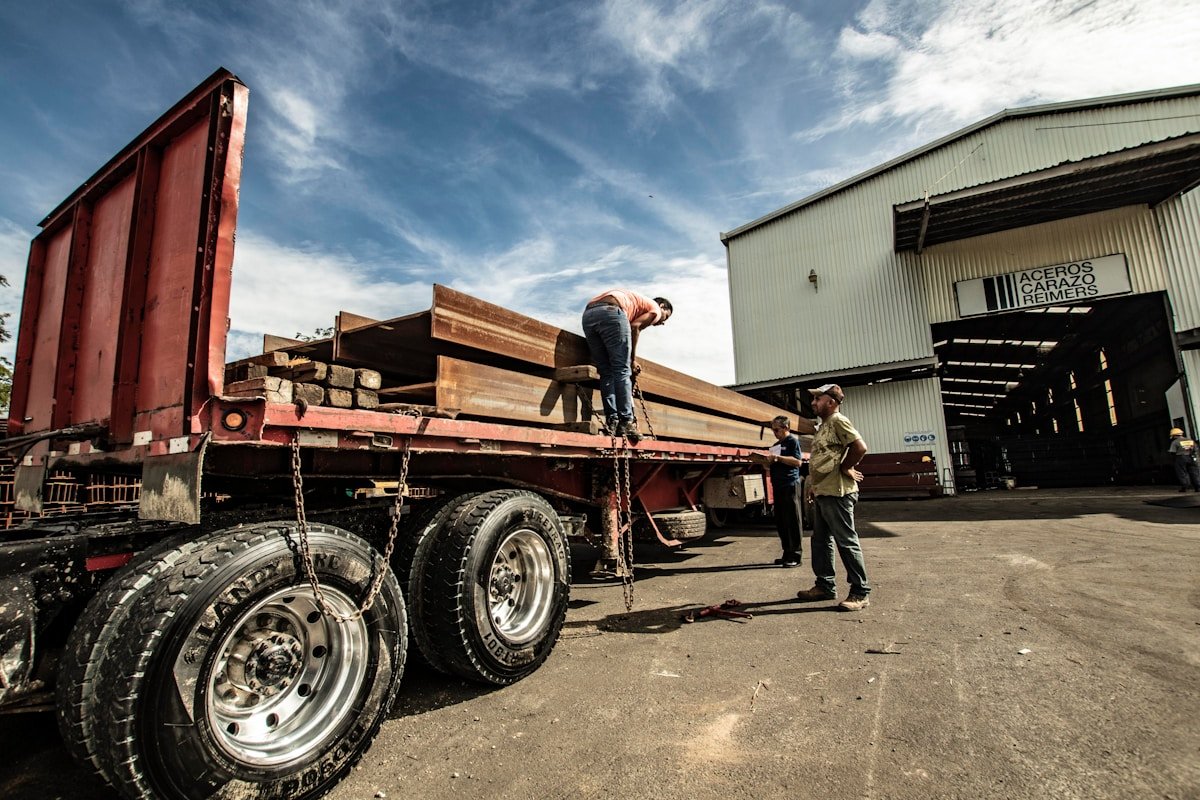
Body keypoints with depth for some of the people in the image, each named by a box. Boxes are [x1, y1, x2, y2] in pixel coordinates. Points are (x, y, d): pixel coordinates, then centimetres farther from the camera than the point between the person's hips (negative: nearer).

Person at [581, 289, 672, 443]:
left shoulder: (638, 300, 39)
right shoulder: (655, 309, 18)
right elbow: (635, 327, 0)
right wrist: (633, 360, 7)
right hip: (611, 312, -7)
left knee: (606, 373, 7)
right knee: (622, 371, -5)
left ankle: (612, 423, 1)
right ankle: (626, 423, -9)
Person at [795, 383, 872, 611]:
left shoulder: (838, 421, -11)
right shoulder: (824, 425, 18)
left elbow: (860, 447, -24)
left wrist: (846, 469, -12)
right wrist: (812, 487, 17)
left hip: (837, 493, -10)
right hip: (822, 493, 10)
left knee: (847, 542, -2)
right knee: (821, 541, 15)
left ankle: (860, 592, 7)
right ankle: (825, 586, 25)